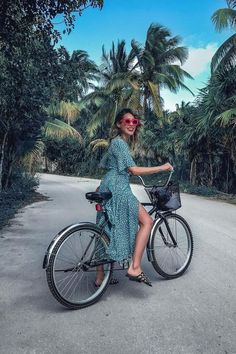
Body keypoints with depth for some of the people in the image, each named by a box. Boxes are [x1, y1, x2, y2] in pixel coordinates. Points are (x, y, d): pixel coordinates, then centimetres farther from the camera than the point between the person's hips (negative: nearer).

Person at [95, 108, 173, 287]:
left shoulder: (119, 142, 21)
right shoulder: (120, 142, -11)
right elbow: (134, 170, -18)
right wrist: (162, 167, -13)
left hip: (109, 191, 10)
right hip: (118, 190, -10)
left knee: (107, 232, 12)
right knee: (147, 221, -6)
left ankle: (100, 277, 21)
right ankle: (135, 268, -6)